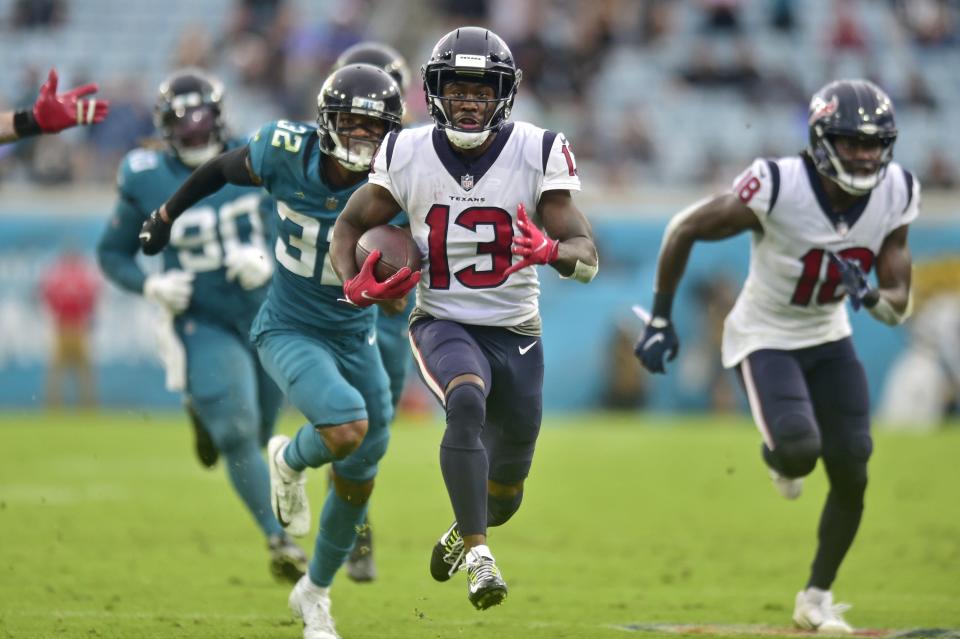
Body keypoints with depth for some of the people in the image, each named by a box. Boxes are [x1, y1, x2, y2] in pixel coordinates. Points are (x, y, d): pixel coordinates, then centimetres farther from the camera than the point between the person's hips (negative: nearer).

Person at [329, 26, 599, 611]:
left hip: (515, 333, 1)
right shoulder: (408, 155, -7)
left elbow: (587, 257, -13)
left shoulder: (538, 154, -11)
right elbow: (351, 224, 8)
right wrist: (354, 282, -13)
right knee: (467, 404, -36)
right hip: (443, 325, -1)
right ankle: (478, 557, -34)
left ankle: (465, 531, 49)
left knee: (505, 493, 13)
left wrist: (551, 251, -37)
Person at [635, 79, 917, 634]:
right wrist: (661, 321, -9)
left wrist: (870, 295, -32)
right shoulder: (777, 189, -29)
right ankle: (780, 458, 15)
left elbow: (899, 306, -7)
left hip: (828, 339, 5)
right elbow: (684, 229, -14)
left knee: (851, 476, -1)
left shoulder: (895, 196, -14)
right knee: (801, 450, -26)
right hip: (765, 339, -5)